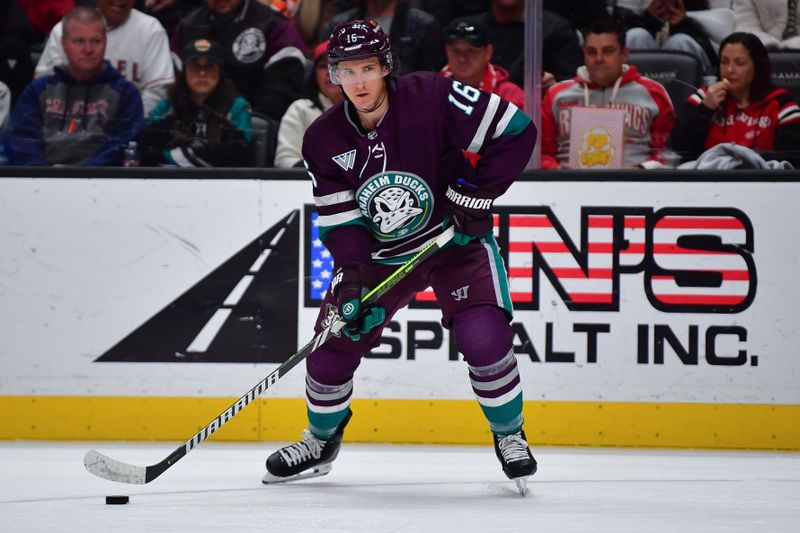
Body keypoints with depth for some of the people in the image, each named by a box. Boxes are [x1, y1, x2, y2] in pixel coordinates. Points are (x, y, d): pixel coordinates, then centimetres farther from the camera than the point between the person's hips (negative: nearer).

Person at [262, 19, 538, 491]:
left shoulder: (432, 98, -24)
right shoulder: (325, 141, -11)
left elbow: (517, 131, -20)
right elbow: (340, 220, -9)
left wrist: (476, 193, -22)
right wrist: (351, 282, -24)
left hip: (456, 238, -3)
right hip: (380, 253, 4)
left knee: (484, 337, -23)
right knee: (333, 343, -1)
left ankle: (509, 435, 2)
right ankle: (321, 441, 28)